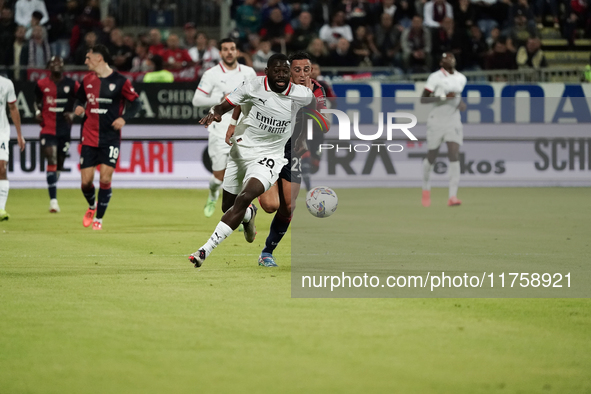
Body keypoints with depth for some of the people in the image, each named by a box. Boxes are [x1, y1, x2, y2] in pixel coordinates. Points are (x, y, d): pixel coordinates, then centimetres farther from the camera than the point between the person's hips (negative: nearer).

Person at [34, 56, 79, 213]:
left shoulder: (72, 84, 0)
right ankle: (53, 200, -18)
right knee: (52, 160, -15)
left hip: (65, 129, 2)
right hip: (47, 128, -2)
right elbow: (37, 101, 19)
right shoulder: (41, 84, 1)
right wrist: (37, 112, 0)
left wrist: (73, 114, -7)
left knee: (60, 163, 11)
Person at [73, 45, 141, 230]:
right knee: (86, 181, -1)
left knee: (105, 179, -10)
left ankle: (99, 219, 4)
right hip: (89, 138, 4)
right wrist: (78, 108, -1)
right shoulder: (87, 80, 8)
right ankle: (92, 206, 31)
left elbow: (136, 102, 0)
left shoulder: (119, 81, -5)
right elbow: (80, 99, 22)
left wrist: (124, 118, -16)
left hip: (110, 138, -4)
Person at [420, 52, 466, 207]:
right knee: (431, 157, 7)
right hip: (437, 120, -3)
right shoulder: (435, 77, -9)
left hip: (454, 121, 3)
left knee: (454, 156, -13)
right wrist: (443, 97, -22)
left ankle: (453, 196, -17)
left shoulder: (461, 78, 8)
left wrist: (461, 103, 5)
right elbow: (423, 99, -13)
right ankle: (426, 187, 35)